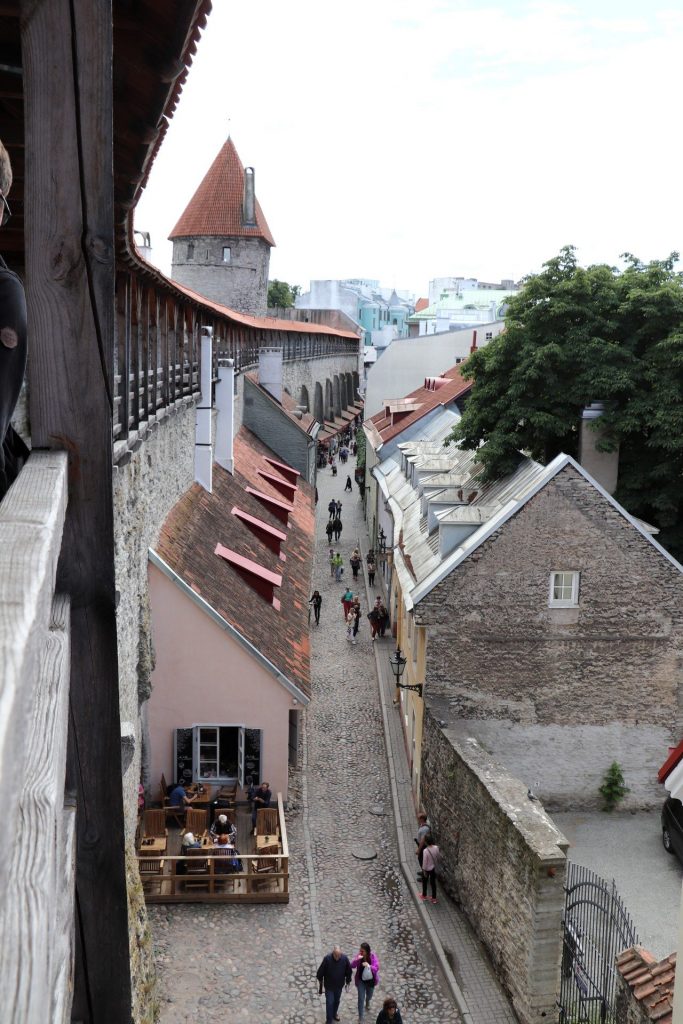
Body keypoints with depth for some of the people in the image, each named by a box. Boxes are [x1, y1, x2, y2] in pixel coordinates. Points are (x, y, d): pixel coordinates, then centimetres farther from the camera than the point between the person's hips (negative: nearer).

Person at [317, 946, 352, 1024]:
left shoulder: (345, 959, -22)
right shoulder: (327, 959, -28)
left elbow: (349, 972, -4)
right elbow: (320, 973, -15)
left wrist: (348, 984, 4)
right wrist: (320, 986, -7)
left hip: (339, 985, 3)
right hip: (329, 986, -3)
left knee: (337, 1001, 22)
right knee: (329, 1003, 3)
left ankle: (334, 1013, 49)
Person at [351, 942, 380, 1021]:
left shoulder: (373, 957, -21)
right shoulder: (359, 956, -17)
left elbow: (376, 968, -26)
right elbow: (352, 966, -21)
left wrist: (369, 966, -44)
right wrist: (357, 959, -40)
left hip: (370, 980, 1)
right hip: (361, 980, 0)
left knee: (369, 995, 26)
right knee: (361, 998, -1)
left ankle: (367, 1002, 62)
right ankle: (361, 1017, 11)